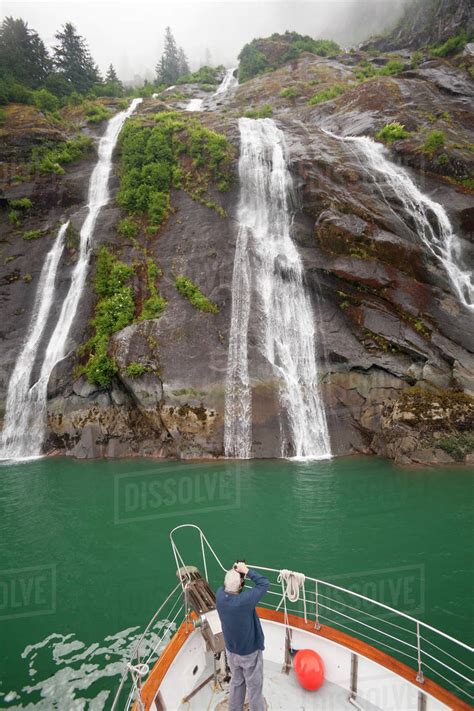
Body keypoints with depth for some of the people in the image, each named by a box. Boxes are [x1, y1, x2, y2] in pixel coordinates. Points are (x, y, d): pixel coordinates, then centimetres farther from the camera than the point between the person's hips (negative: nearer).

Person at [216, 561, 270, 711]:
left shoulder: (219, 595, -22)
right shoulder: (245, 600, -38)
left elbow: (226, 585, 0)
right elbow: (264, 584, -28)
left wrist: (233, 571, -15)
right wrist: (247, 571, -26)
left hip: (231, 651, 6)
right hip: (250, 652, -5)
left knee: (236, 682, 28)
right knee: (254, 687, 18)